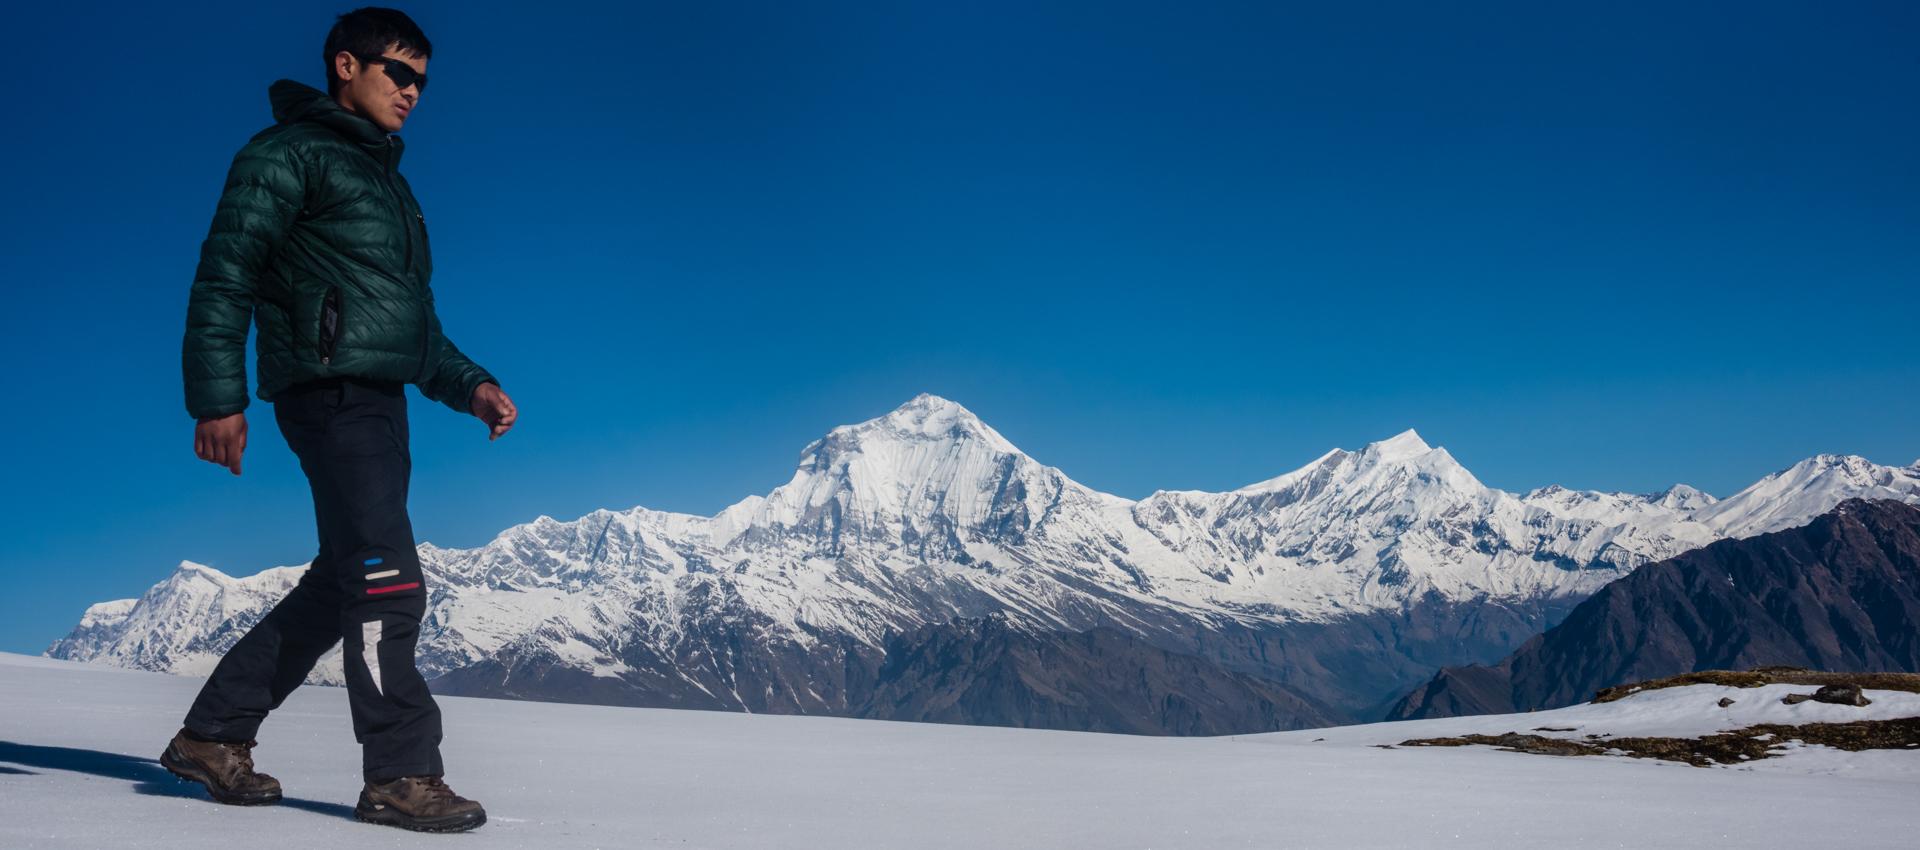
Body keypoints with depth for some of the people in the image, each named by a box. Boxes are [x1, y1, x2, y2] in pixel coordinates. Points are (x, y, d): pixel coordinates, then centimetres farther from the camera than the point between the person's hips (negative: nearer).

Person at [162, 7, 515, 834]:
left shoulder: (385, 178, 25)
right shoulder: (290, 154, -1)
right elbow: (225, 275, -9)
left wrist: (468, 385, 14)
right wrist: (218, 398, -17)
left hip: (381, 402, 9)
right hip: (331, 392, -9)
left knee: (338, 587, 11)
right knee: (388, 584, -13)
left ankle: (214, 734, 22)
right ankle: (402, 775, -9)